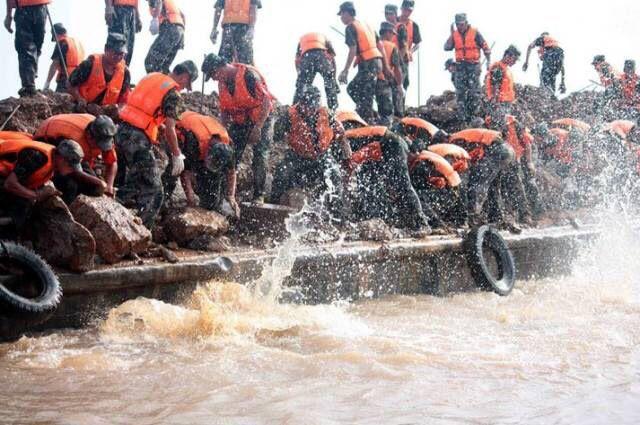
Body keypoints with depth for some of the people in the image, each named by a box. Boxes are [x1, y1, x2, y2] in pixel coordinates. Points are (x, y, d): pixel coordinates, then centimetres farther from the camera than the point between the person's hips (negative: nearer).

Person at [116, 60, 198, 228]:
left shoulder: (151, 77, 16)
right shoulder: (174, 94, -6)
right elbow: (169, 130, -10)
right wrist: (177, 155, 0)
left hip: (122, 131, 8)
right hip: (138, 139, -8)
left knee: (129, 185, 24)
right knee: (153, 191, -2)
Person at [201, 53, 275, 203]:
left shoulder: (249, 74, -25)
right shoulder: (222, 83, 0)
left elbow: (266, 102, -26)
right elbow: (224, 109, 11)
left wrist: (257, 128, -27)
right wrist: (225, 130, 1)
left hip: (261, 119, -7)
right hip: (239, 122, 7)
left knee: (260, 156, -10)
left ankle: (259, 195, -4)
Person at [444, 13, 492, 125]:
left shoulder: (475, 33, -3)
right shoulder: (455, 34, 7)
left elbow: (485, 47, -1)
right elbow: (447, 48, -2)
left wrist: (489, 62, -6)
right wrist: (452, 35, -9)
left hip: (473, 65, -3)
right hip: (460, 66, 4)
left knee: (474, 91, -5)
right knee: (460, 92, 1)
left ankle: (474, 114, 0)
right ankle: (462, 117, 4)